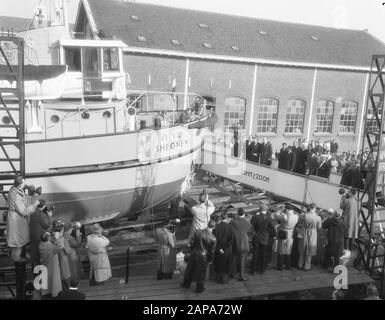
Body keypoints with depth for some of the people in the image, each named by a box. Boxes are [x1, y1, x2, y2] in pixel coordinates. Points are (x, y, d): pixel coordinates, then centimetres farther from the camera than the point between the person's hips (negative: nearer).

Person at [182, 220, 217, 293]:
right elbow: (212, 251, -9)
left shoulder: (198, 232, -13)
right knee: (201, 272, 15)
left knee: (191, 269, 21)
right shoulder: (213, 238, -19)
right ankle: (199, 288, 30)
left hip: (194, 253, 3)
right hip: (203, 257, -3)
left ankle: (186, 284, 39)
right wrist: (210, 260, 6)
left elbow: (192, 244, -3)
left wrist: (191, 251, 13)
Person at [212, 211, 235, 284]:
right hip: (227, 250, -1)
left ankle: (218, 278, 28)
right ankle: (224, 279, 22)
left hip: (218, 249, 1)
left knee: (218, 264, 18)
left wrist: (219, 248, -9)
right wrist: (225, 247, -9)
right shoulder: (229, 227, -15)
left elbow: (214, 239, -14)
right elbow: (232, 239, -15)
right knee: (226, 264, 15)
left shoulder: (216, 227, -13)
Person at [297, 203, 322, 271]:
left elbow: (302, 224, -6)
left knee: (302, 251, 19)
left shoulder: (305, 215, -15)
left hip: (304, 235, 2)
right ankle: (306, 267, 20)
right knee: (309, 253, 13)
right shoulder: (317, 217, -17)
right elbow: (319, 227, -6)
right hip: (312, 235, -2)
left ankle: (300, 265, 30)